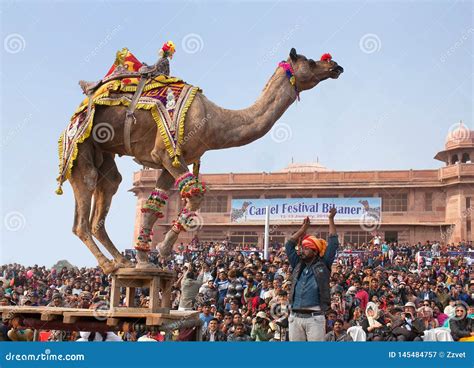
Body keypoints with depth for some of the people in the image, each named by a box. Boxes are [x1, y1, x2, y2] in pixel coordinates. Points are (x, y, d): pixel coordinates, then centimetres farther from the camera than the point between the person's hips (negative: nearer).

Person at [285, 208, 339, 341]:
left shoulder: (323, 265, 5)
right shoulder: (298, 265, 16)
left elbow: (333, 244, 3)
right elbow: (289, 245, 18)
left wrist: (331, 219, 5)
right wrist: (304, 228, 18)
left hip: (315, 317, -4)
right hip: (295, 316, 4)